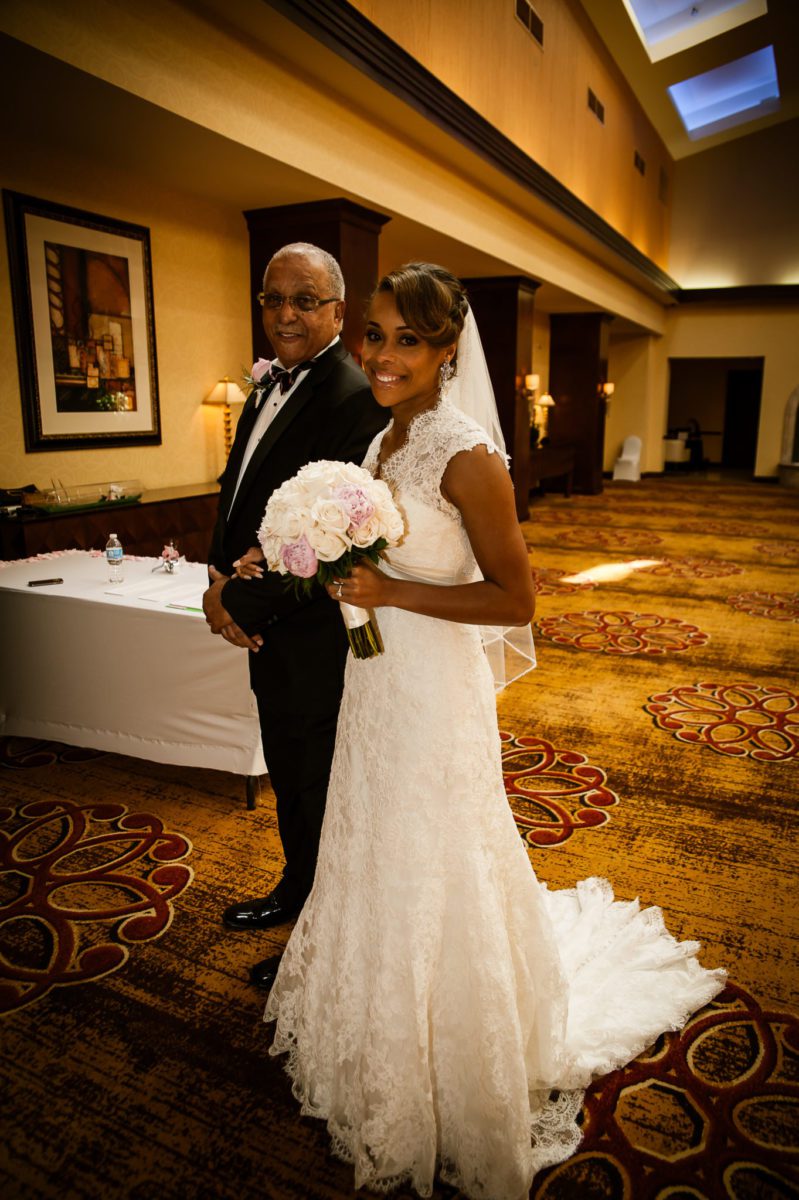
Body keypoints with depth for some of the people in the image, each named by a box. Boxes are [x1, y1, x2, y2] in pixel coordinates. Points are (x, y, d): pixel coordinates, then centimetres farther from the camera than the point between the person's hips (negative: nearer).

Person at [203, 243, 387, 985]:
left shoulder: (353, 399, -20)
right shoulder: (271, 387, 10)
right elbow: (237, 496, 11)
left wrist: (239, 602, -16)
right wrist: (222, 584, -5)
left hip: (315, 638, -9)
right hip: (267, 630, 9)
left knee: (320, 788, 11)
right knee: (287, 779, 25)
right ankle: (298, 890, 49)